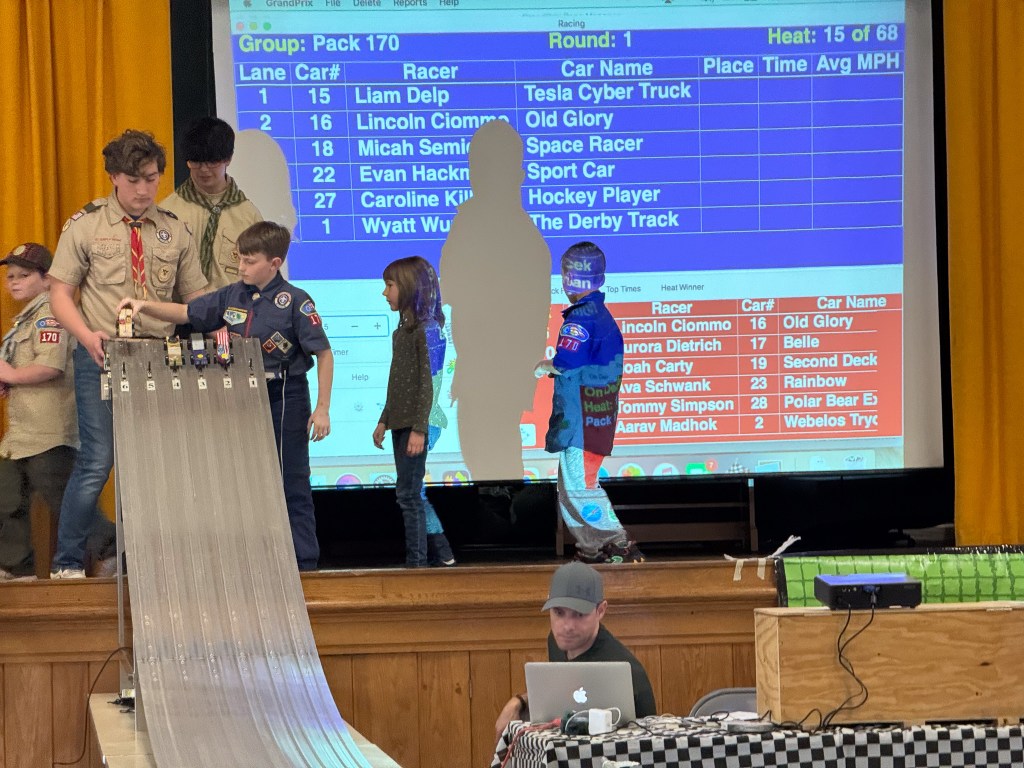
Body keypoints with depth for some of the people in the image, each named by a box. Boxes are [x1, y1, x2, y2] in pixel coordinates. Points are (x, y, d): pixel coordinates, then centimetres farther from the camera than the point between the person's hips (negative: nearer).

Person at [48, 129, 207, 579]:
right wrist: (87, 335, -17)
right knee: (97, 462, -9)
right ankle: (67, 562, 1)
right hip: (101, 357, -3)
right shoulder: (86, 226, 3)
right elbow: (59, 294, 1)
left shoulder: (175, 233, 12)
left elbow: (196, 297, 15)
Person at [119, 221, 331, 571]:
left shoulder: (295, 302, -11)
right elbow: (186, 313, 11)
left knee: (291, 483, -2)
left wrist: (322, 408, -13)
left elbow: (323, 353, -10)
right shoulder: (231, 296, 5)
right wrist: (145, 306, -5)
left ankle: (304, 562, 4)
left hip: (285, 398, -6)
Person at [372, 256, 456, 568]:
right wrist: (384, 421, 20)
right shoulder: (403, 329, 14)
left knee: (409, 493, -8)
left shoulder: (426, 330, -12)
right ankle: (441, 554, 19)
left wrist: (419, 429, -19)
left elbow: (428, 384, -15)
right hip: (401, 423, 9)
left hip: (417, 422, -9)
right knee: (412, 493, 12)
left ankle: (416, 561, -4)